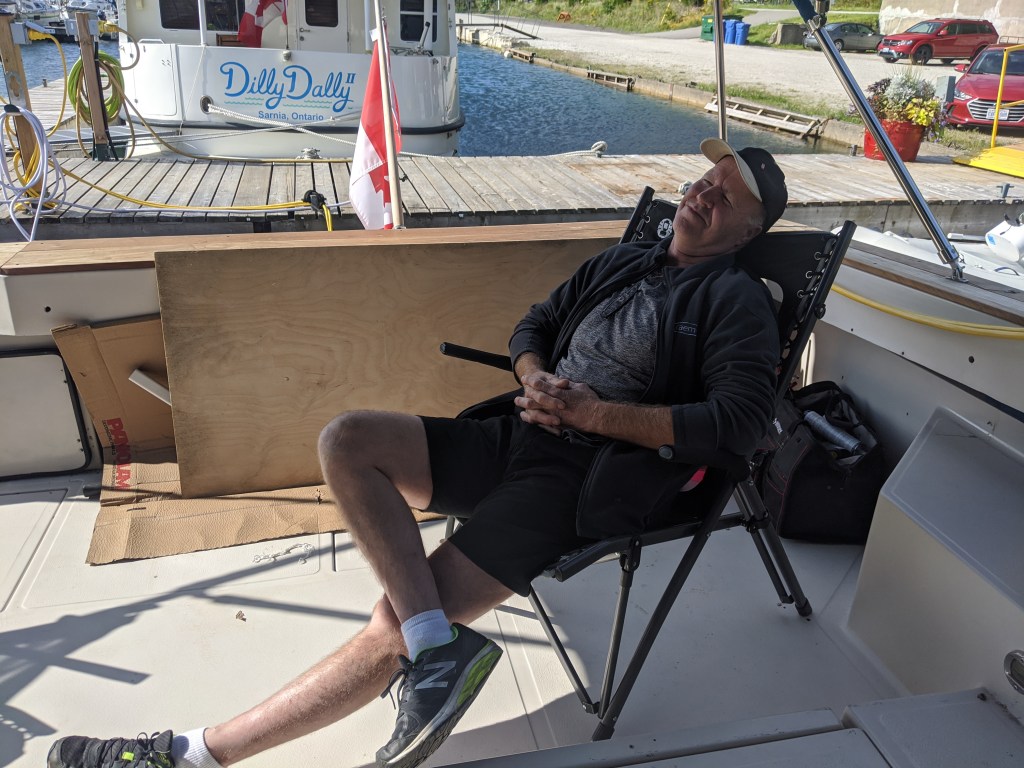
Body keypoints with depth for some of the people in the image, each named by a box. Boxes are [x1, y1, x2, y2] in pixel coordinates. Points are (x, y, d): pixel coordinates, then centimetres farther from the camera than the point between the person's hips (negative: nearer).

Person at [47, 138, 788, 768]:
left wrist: (594, 412, -16)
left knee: (394, 630, -18)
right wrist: (535, 380, 0)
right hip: (518, 437, 8)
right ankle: (439, 645, -21)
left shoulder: (736, 300, 1)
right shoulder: (623, 261, 21)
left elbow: (740, 421, -13)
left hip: (585, 478, -7)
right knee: (347, 440, -15)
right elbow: (534, 325, 25)